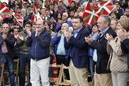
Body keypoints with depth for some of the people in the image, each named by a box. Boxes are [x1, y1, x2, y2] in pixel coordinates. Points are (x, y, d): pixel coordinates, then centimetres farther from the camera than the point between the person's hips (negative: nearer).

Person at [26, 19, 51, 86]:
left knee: (44, 80, -3)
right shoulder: (33, 33, 10)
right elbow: (28, 44, 6)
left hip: (43, 59, -6)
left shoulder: (47, 34, -7)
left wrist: (37, 36, -23)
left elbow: (44, 44, -22)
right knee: (34, 80, 10)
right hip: (33, 60, 6)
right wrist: (29, 36, -8)